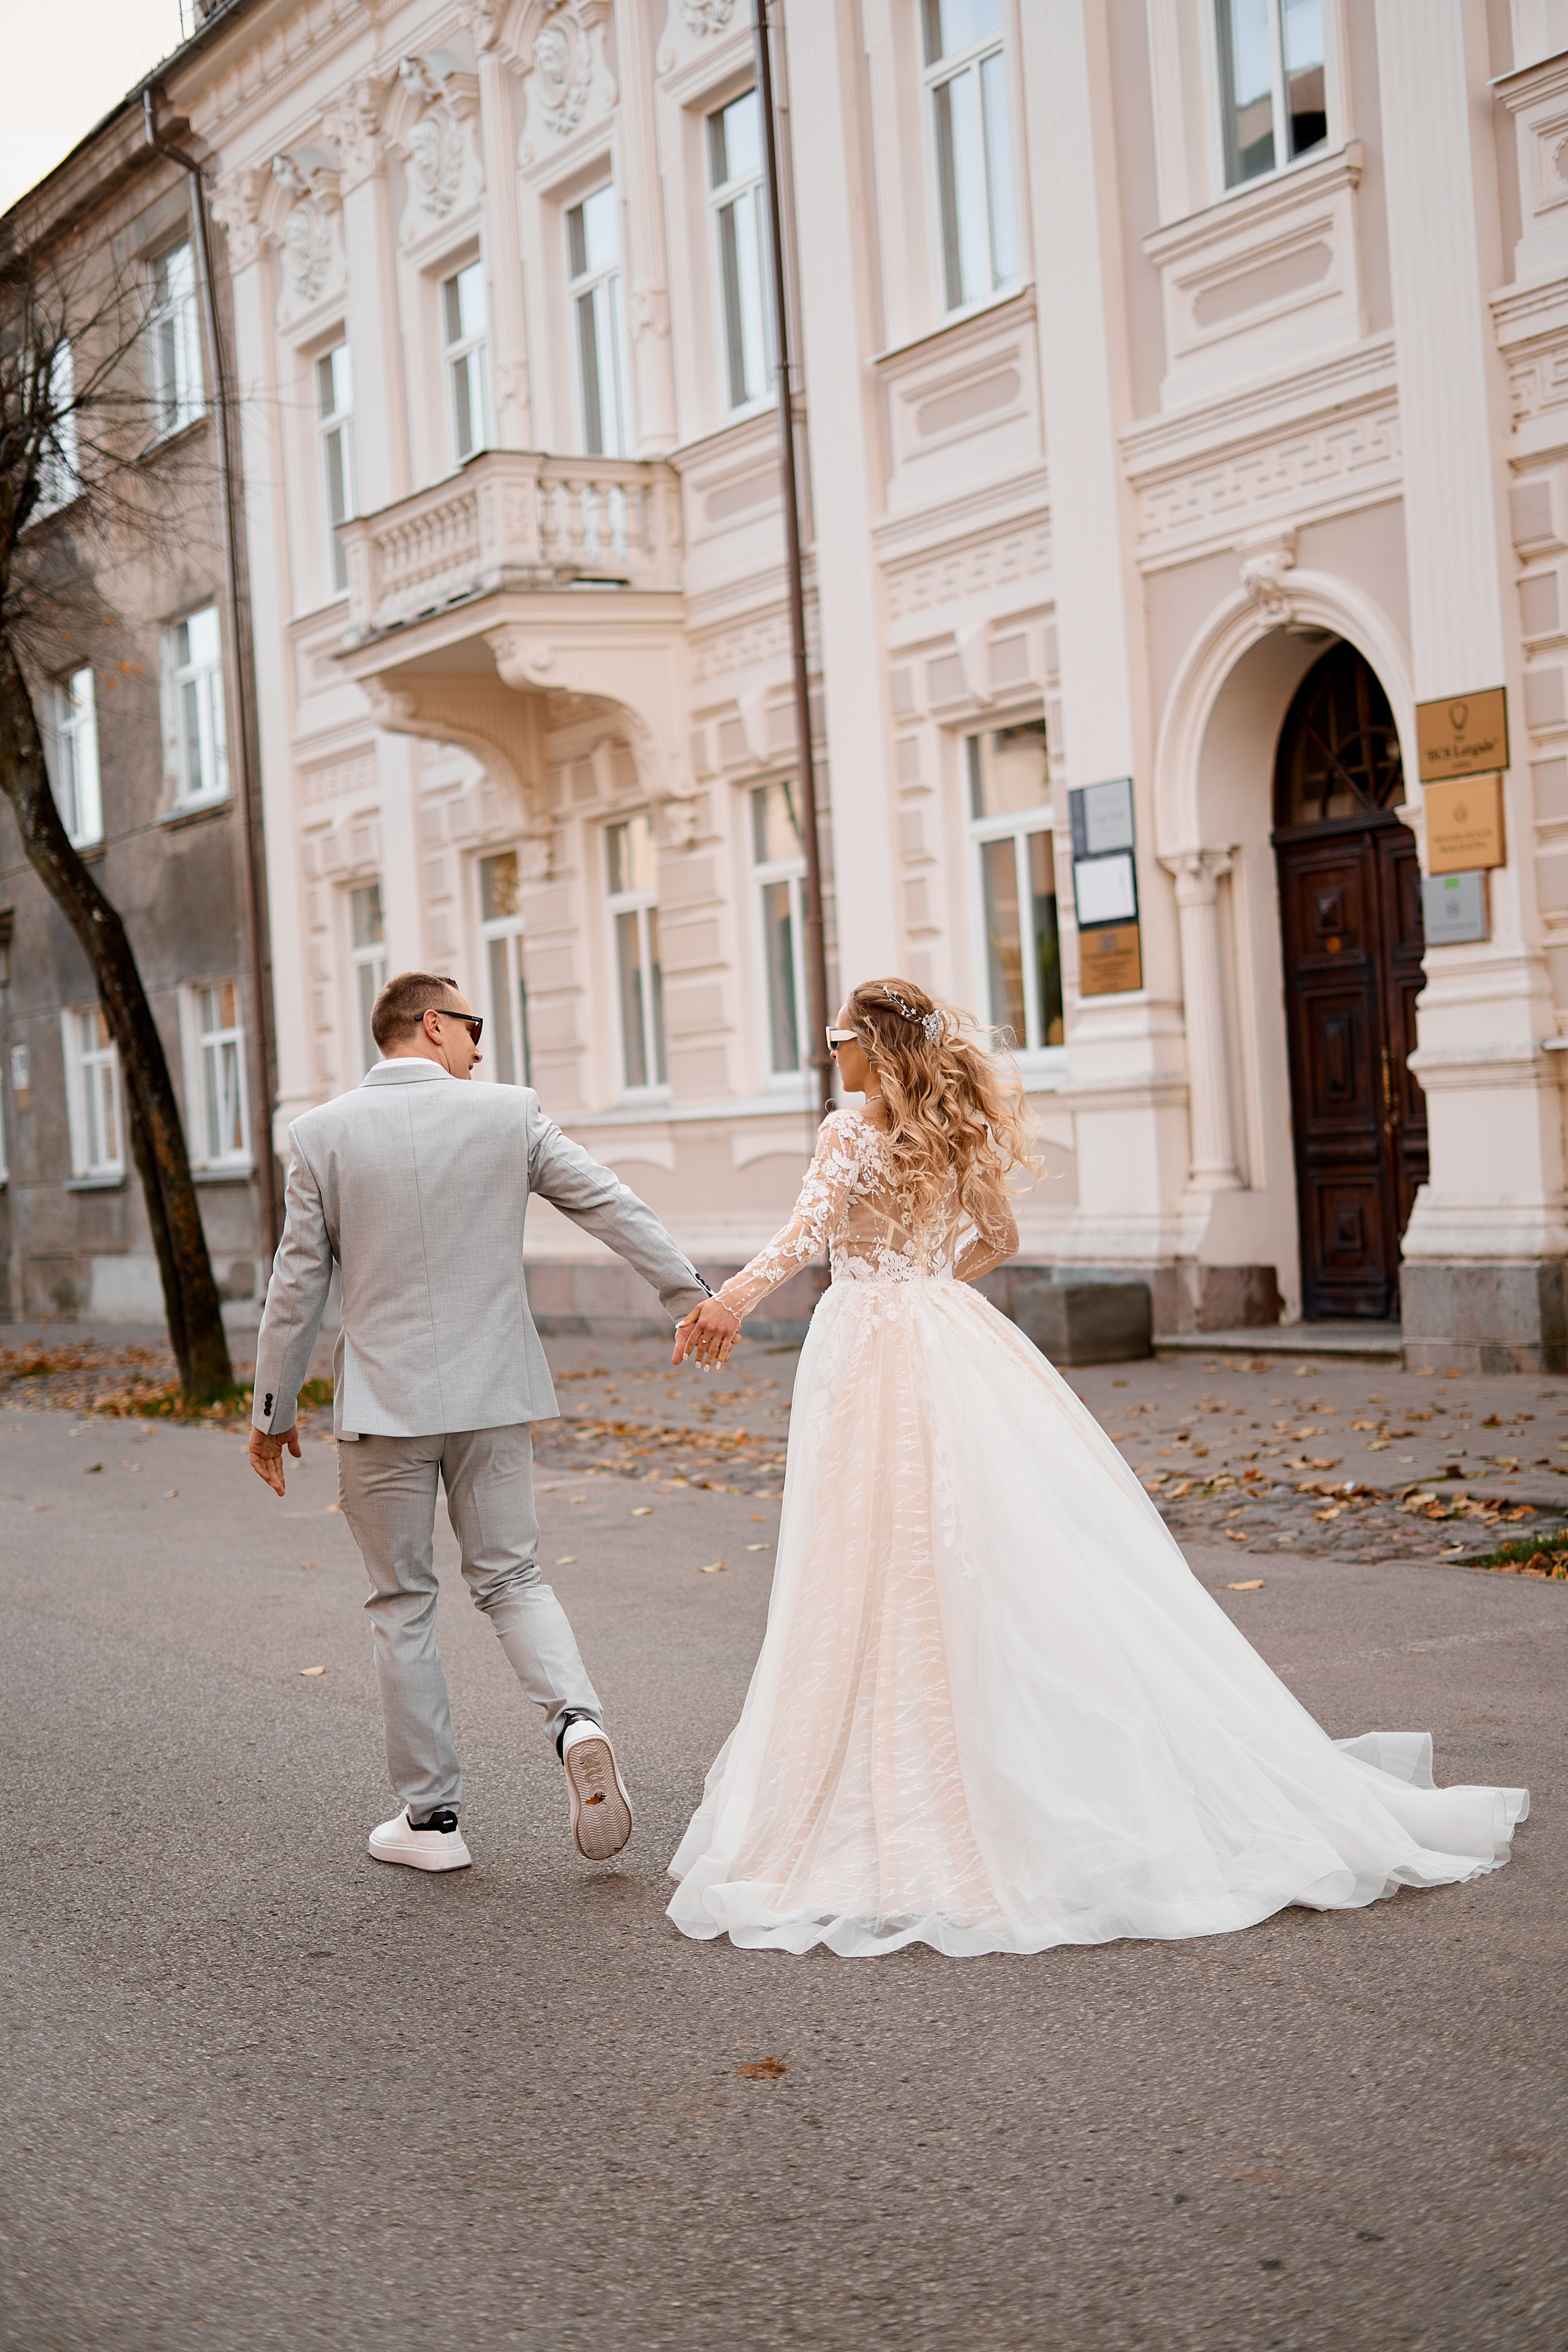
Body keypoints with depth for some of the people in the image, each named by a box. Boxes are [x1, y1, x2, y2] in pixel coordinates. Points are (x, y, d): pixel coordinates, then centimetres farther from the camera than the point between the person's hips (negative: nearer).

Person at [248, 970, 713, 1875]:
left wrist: (274, 1410, 7)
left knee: (403, 1605, 9)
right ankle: (578, 1719, -13)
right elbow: (614, 1207, 2)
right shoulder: (509, 1113, -2)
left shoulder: (323, 1133, -3)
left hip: (383, 1401, -1)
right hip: (493, 1394, 1)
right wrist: (692, 1293, 13)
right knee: (511, 1578, 13)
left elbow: (298, 1282, -1)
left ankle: (432, 1817, 13)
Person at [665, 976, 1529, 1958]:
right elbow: (998, 1238, 22)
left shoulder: (851, 1135, -9)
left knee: (895, 1574, -4)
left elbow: (810, 1228, -24)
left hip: (872, 1351, -6)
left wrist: (732, 1299, -33)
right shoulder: (958, 1135, 11)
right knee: (1026, 1554, 8)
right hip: (954, 1339, 6)